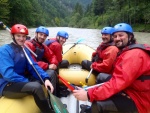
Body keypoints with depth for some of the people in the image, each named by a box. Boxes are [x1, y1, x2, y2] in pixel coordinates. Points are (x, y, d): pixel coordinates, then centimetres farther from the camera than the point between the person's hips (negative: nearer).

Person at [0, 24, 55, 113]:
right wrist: (28, 82, -25)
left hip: (22, 81, 8)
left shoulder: (25, 50, 9)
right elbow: (8, 74, -24)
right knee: (36, 87, -35)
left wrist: (46, 78, -17)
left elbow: (33, 66, 0)